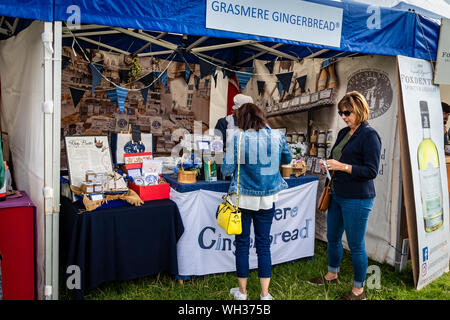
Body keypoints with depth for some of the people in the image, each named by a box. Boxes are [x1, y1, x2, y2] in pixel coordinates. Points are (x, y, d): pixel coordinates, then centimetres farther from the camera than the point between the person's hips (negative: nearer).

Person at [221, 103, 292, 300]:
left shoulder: (238, 138, -12)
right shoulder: (277, 136, -3)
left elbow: (226, 170, -10)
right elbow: (287, 159, 14)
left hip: (243, 197, -2)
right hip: (268, 197, 2)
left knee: (242, 243, 12)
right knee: (263, 244, 12)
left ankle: (242, 292, 25)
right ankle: (265, 294, 19)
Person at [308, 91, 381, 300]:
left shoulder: (369, 135, -13)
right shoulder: (343, 133, 11)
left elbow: (371, 171, -18)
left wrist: (342, 167, -22)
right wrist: (328, 165, 3)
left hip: (357, 200, -9)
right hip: (337, 195, 9)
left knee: (356, 245, 3)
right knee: (333, 238, 21)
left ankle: (358, 291, 21)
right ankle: (332, 275, 42)